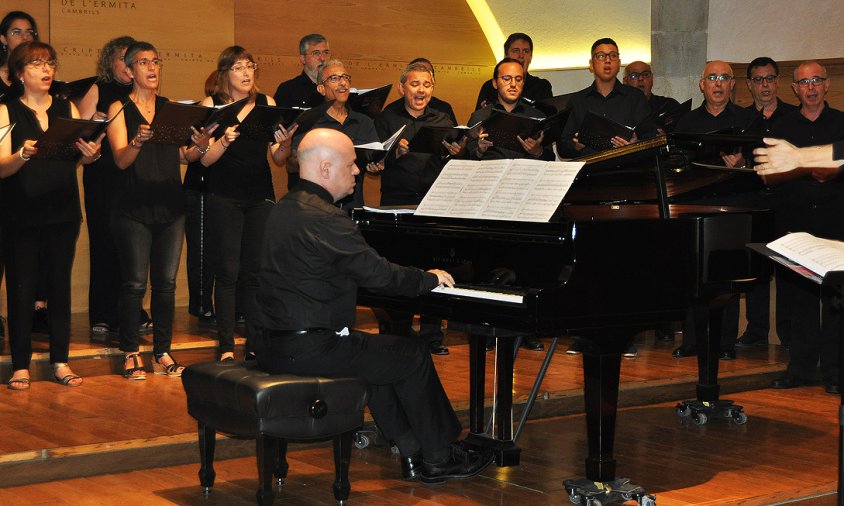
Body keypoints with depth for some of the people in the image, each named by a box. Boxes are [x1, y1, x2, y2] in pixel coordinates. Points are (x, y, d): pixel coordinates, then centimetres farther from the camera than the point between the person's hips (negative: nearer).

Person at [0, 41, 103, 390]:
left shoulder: (67, 109, 10)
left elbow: (80, 157, 0)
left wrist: (91, 154, -23)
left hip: (63, 212, 3)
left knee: (60, 283, 5)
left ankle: (60, 360, 11)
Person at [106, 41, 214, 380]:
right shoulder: (119, 110, 1)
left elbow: (184, 156, 8)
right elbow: (121, 159, -10)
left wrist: (200, 147, -14)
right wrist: (138, 141, -30)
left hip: (170, 206, 4)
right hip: (134, 208, -3)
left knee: (166, 282, 3)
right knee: (135, 283, -4)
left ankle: (163, 352, 12)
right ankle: (130, 353, 6)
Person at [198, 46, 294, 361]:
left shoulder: (266, 104, 6)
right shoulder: (212, 105, 0)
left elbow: (278, 158, 3)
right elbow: (205, 159, -7)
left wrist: (284, 143, -18)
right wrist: (224, 142, -25)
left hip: (261, 196, 2)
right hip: (224, 197, -2)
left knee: (256, 271, 5)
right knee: (228, 272, -2)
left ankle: (256, 344, 12)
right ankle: (226, 347, 3)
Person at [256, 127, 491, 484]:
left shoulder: (285, 209, 12)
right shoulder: (324, 219, -20)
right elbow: (379, 274, -19)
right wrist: (428, 279, -1)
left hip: (276, 345, 10)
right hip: (309, 349, -10)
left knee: (382, 354, 26)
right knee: (413, 355, 6)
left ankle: (412, 454, 26)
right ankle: (438, 460, 19)